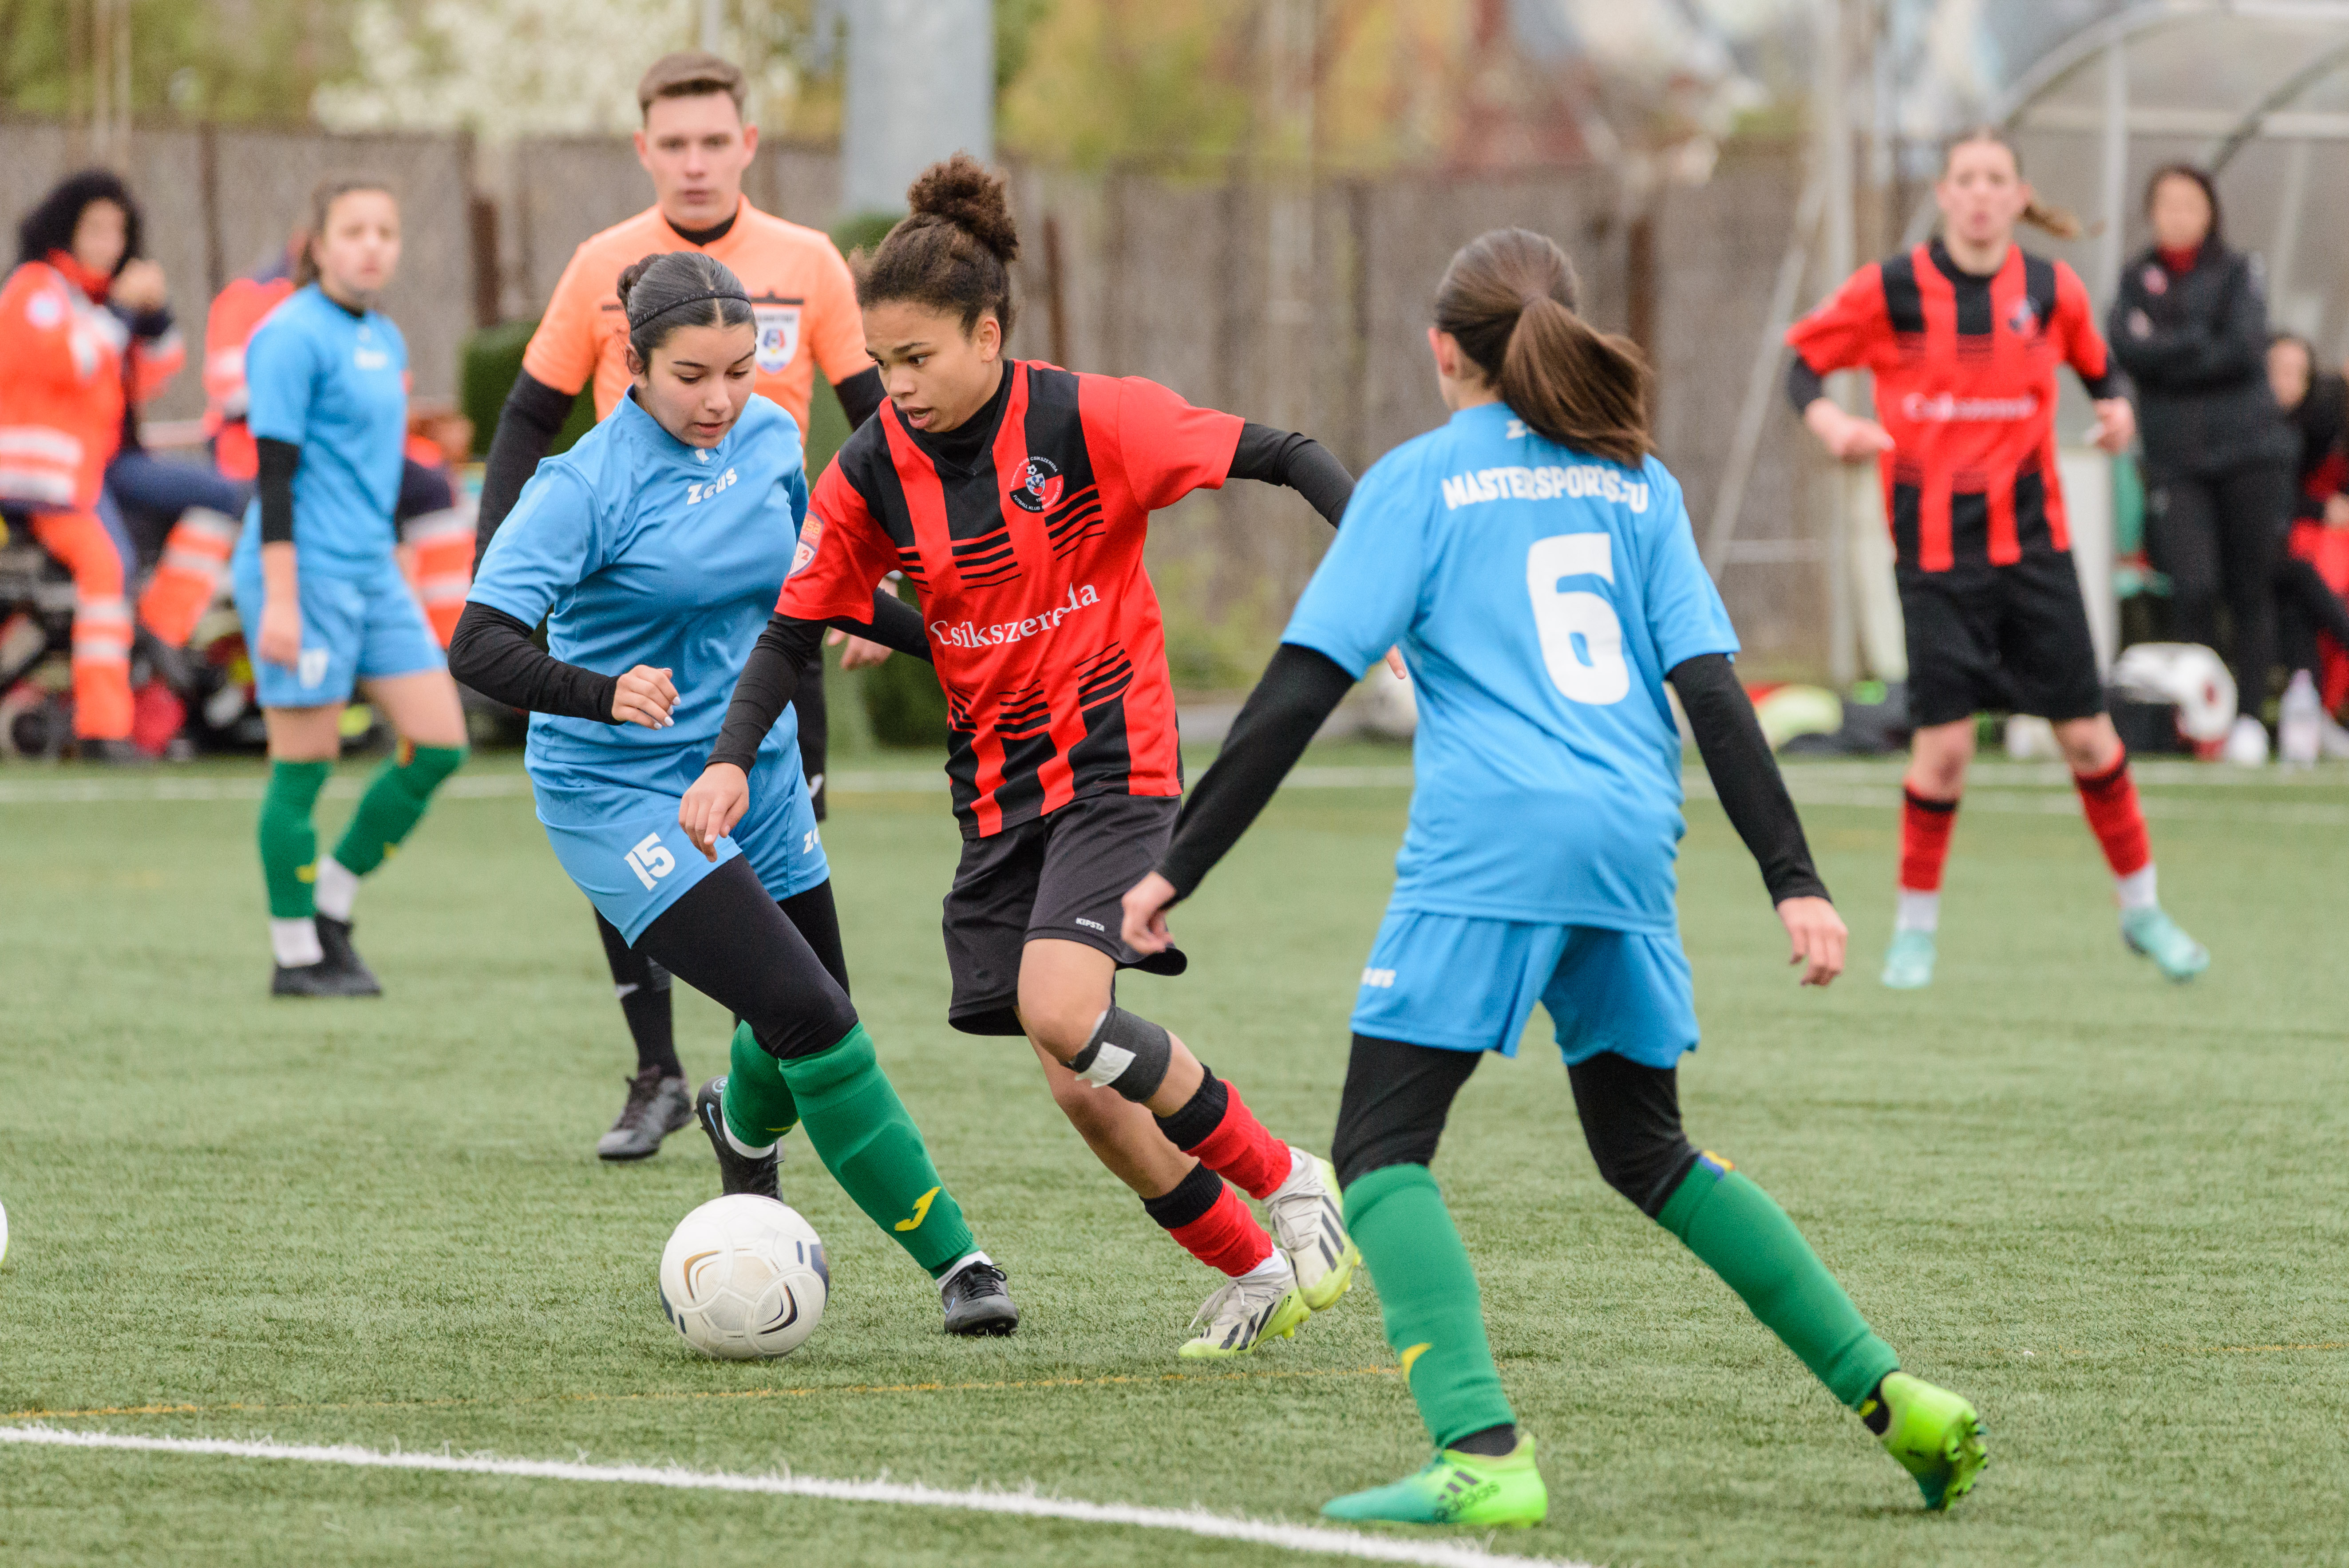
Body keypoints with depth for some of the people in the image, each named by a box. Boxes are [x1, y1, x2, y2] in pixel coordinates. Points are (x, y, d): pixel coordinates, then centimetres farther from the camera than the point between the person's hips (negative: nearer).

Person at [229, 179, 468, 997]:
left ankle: (332, 904, 16)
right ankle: (297, 955, 7)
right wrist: (280, 600, -20)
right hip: (305, 572, -8)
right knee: (305, 765, -3)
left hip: (373, 570, 8)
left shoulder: (386, 341, 14)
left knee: (439, 742, 3)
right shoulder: (293, 338, -11)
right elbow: (276, 473, -16)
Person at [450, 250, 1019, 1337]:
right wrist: (606, 695, -44)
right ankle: (952, 1259, -10)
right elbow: (479, 645, -27)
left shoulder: (770, 441, 0)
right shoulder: (589, 487, -19)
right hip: (621, 799, -7)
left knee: (806, 1027, 18)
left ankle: (745, 1126, 55)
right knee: (811, 1016, -19)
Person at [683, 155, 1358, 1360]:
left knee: (1060, 1012, -26)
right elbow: (796, 628, 5)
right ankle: (1258, 1274, 19)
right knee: (1082, 1091, 0)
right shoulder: (870, 476, -1)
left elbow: (1276, 458, -12)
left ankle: (1288, 1183, -6)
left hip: (1112, 763, -5)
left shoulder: (1089, 422, -14)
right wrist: (732, 760, -10)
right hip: (995, 794, 5)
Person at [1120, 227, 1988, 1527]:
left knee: (1380, 1147, -3)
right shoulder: (1637, 485, 18)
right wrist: (1793, 881, 9)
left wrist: (1179, 868, 2)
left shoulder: (1418, 481, 6)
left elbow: (1302, 688, 0)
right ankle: (1889, 1394, 15)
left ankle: (1482, 1454, -22)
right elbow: (1713, 688, 10)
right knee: (1645, 1150, 22)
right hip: (1633, 840, 6)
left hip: (1488, 840, -5)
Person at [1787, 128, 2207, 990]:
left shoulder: (2052, 290, 1)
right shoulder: (1890, 289, -6)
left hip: (2033, 538, 2)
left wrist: (2115, 406, -3)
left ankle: (2141, 909, 21)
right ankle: (1916, 925, 11)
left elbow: (2097, 365, 18)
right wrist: (1829, 422, -17)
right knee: (1943, 745, -8)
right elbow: (1803, 361, 2)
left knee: (2087, 733, 4)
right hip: (1936, 549, -2)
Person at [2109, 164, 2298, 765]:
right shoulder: (2138, 278, 10)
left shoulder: (2237, 272, 5)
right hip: (2176, 461, 0)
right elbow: (2126, 348, -6)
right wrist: (2201, 342, -10)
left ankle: (2248, 715, 9)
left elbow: (2245, 350, -10)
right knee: (2193, 590, -14)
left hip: (2248, 450, 0)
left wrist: (2164, 353, -6)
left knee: (2251, 590, 2)